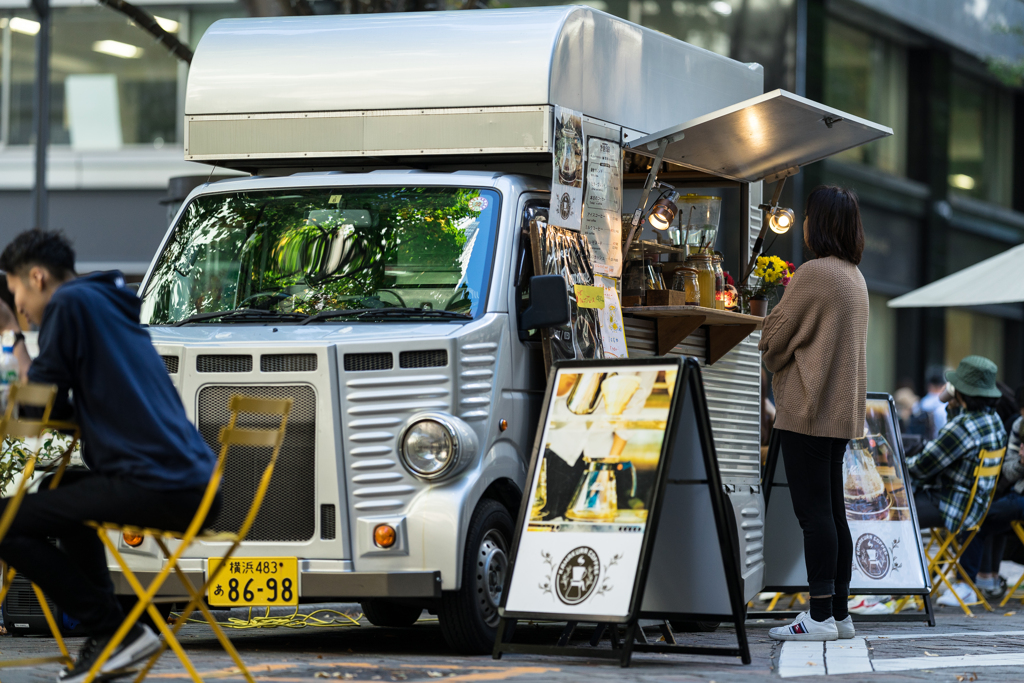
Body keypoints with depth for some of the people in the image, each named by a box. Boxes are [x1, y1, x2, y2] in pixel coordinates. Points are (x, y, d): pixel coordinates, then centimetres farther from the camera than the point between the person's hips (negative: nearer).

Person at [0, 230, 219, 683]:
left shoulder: (69, 302, -3)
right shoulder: (110, 305, 25)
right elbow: (63, 404, 29)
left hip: (151, 488, -10)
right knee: (61, 489, 35)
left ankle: (117, 631, -7)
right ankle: (106, 636, 25)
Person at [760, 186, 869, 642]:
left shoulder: (814, 274, -15)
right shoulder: (855, 276, 14)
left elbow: (774, 338, -8)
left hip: (808, 410, -9)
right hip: (841, 411, 9)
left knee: (813, 511, -7)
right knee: (832, 511, 11)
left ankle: (821, 616, -7)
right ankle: (839, 612, 13)